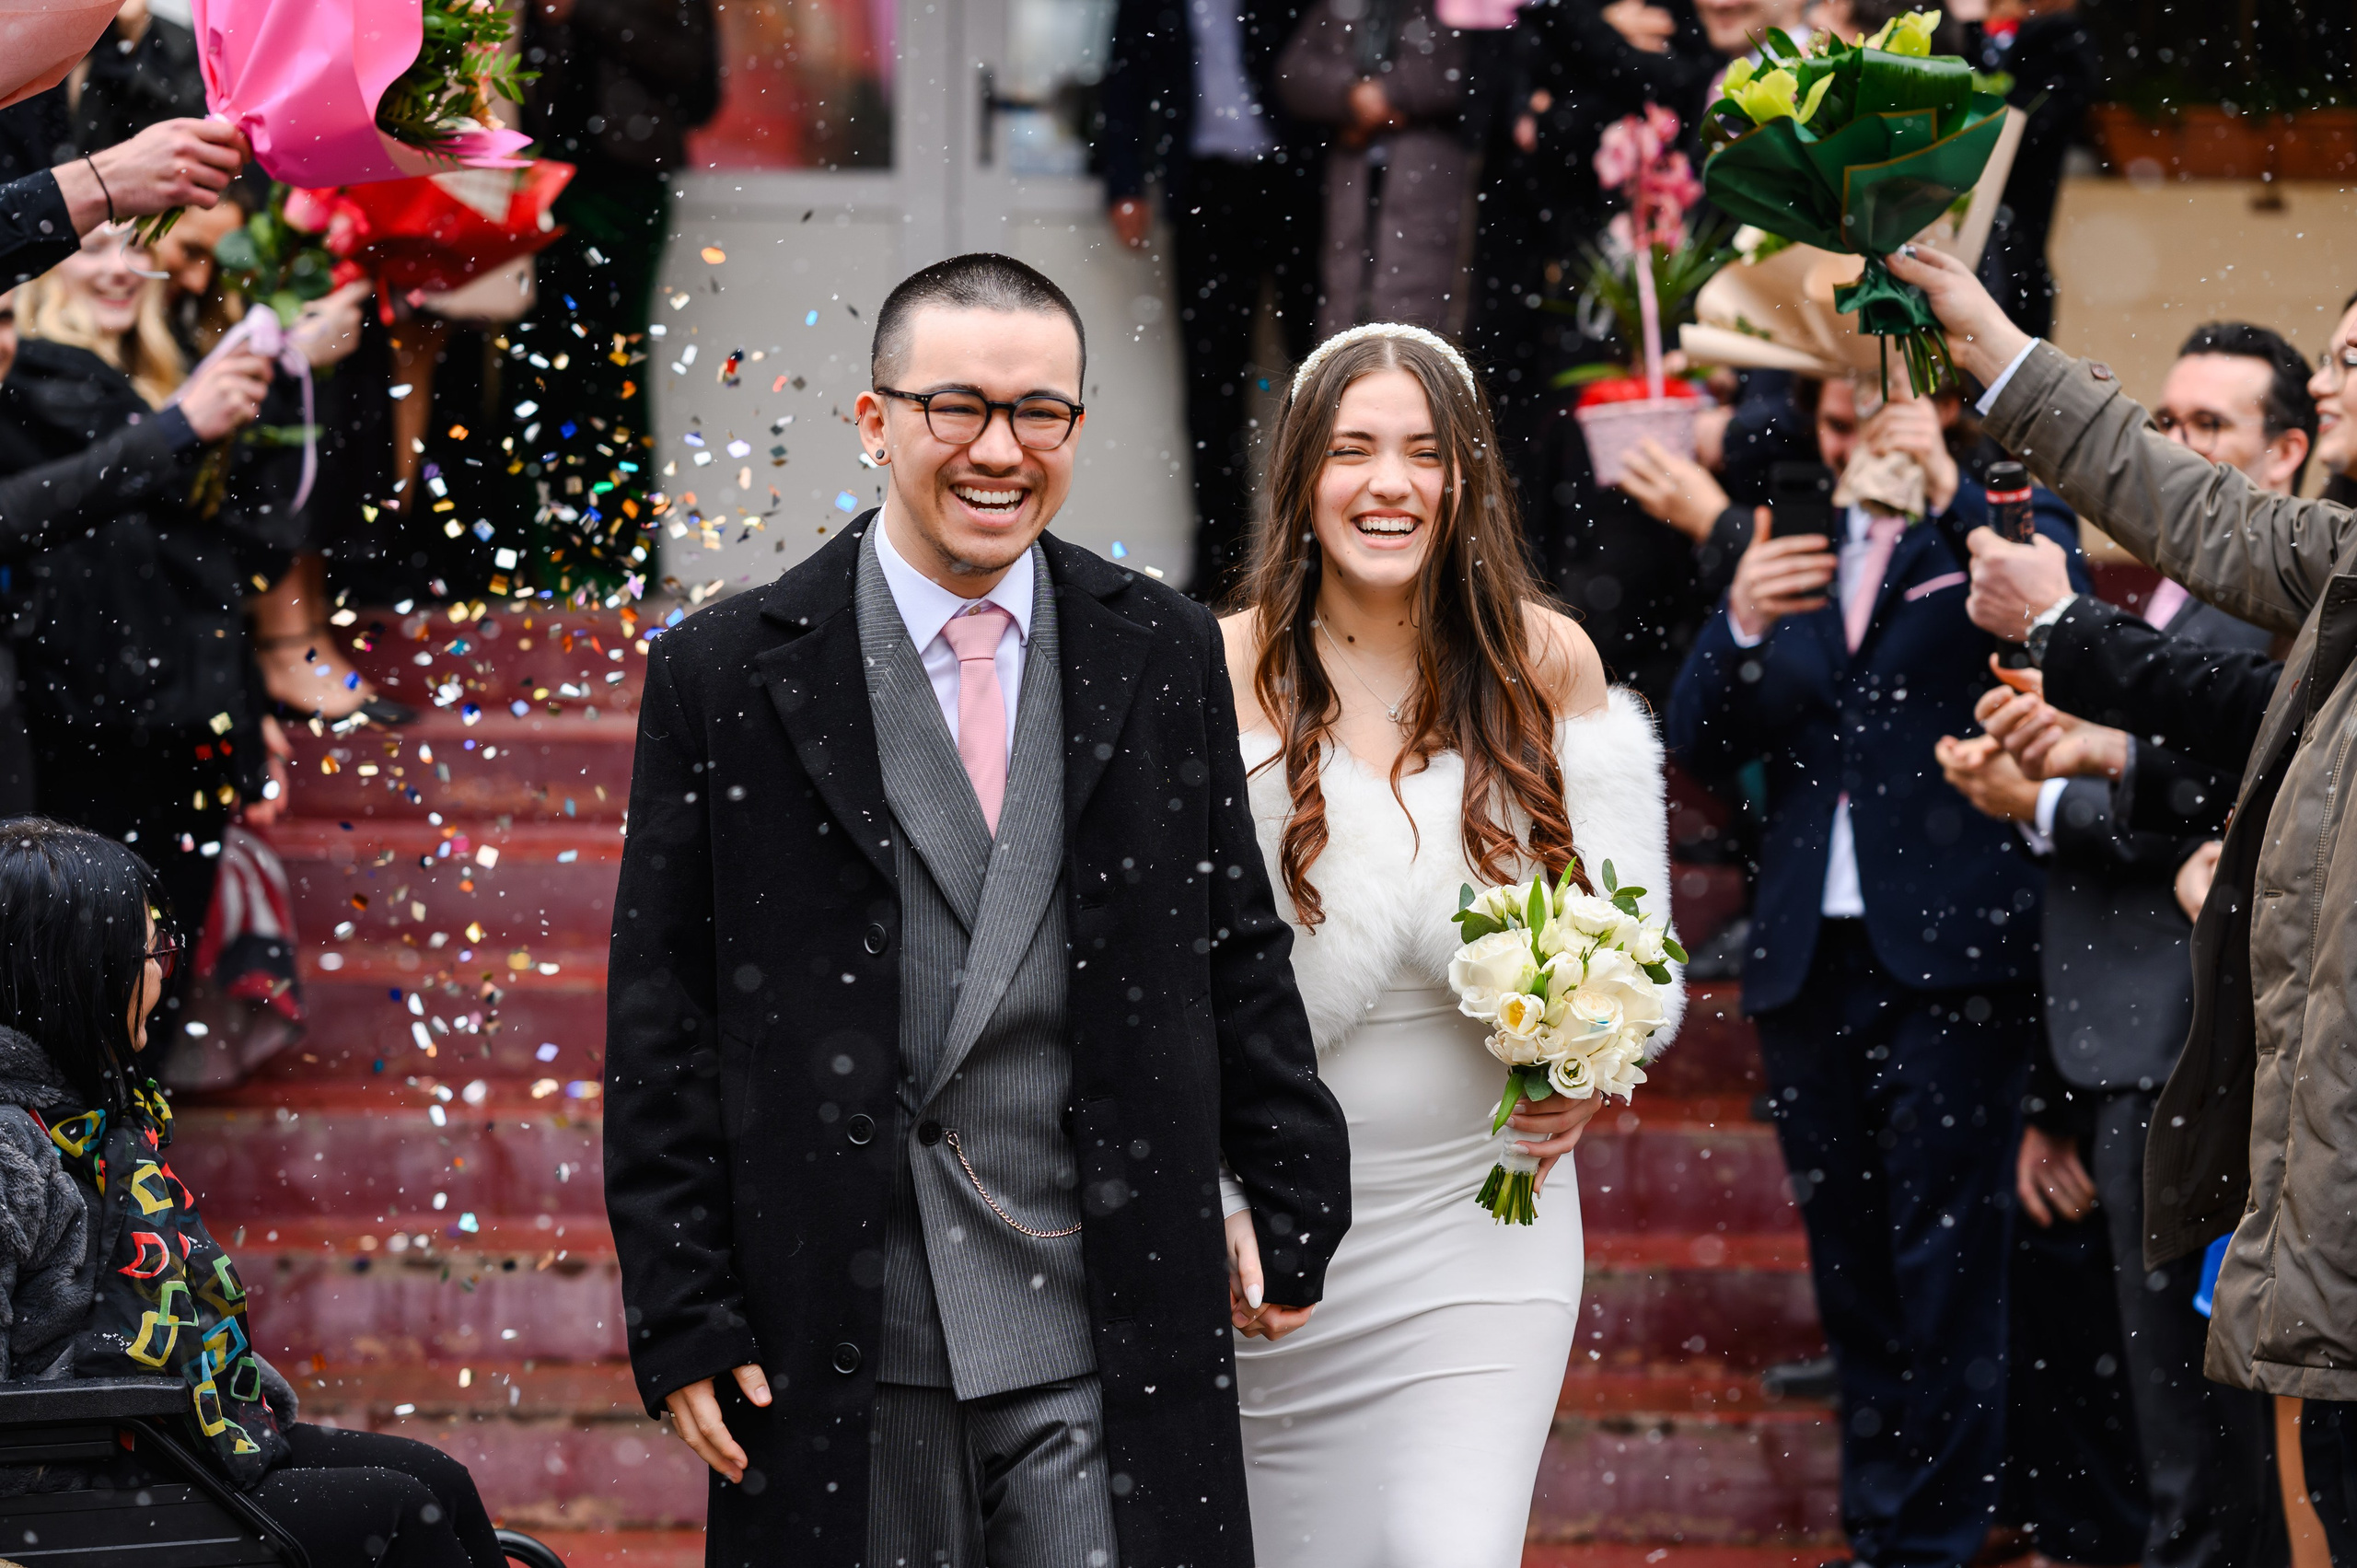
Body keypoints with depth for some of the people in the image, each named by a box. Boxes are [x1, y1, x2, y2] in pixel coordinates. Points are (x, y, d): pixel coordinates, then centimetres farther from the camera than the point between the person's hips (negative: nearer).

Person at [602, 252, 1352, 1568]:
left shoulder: (1167, 657, 8)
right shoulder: (726, 676, 2)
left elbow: (1239, 951, 14)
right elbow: (663, 1024, 1)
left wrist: (1295, 1207, 12)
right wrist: (680, 1313, -3)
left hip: (1112, 1357, 1)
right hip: (837, 1359, -1)